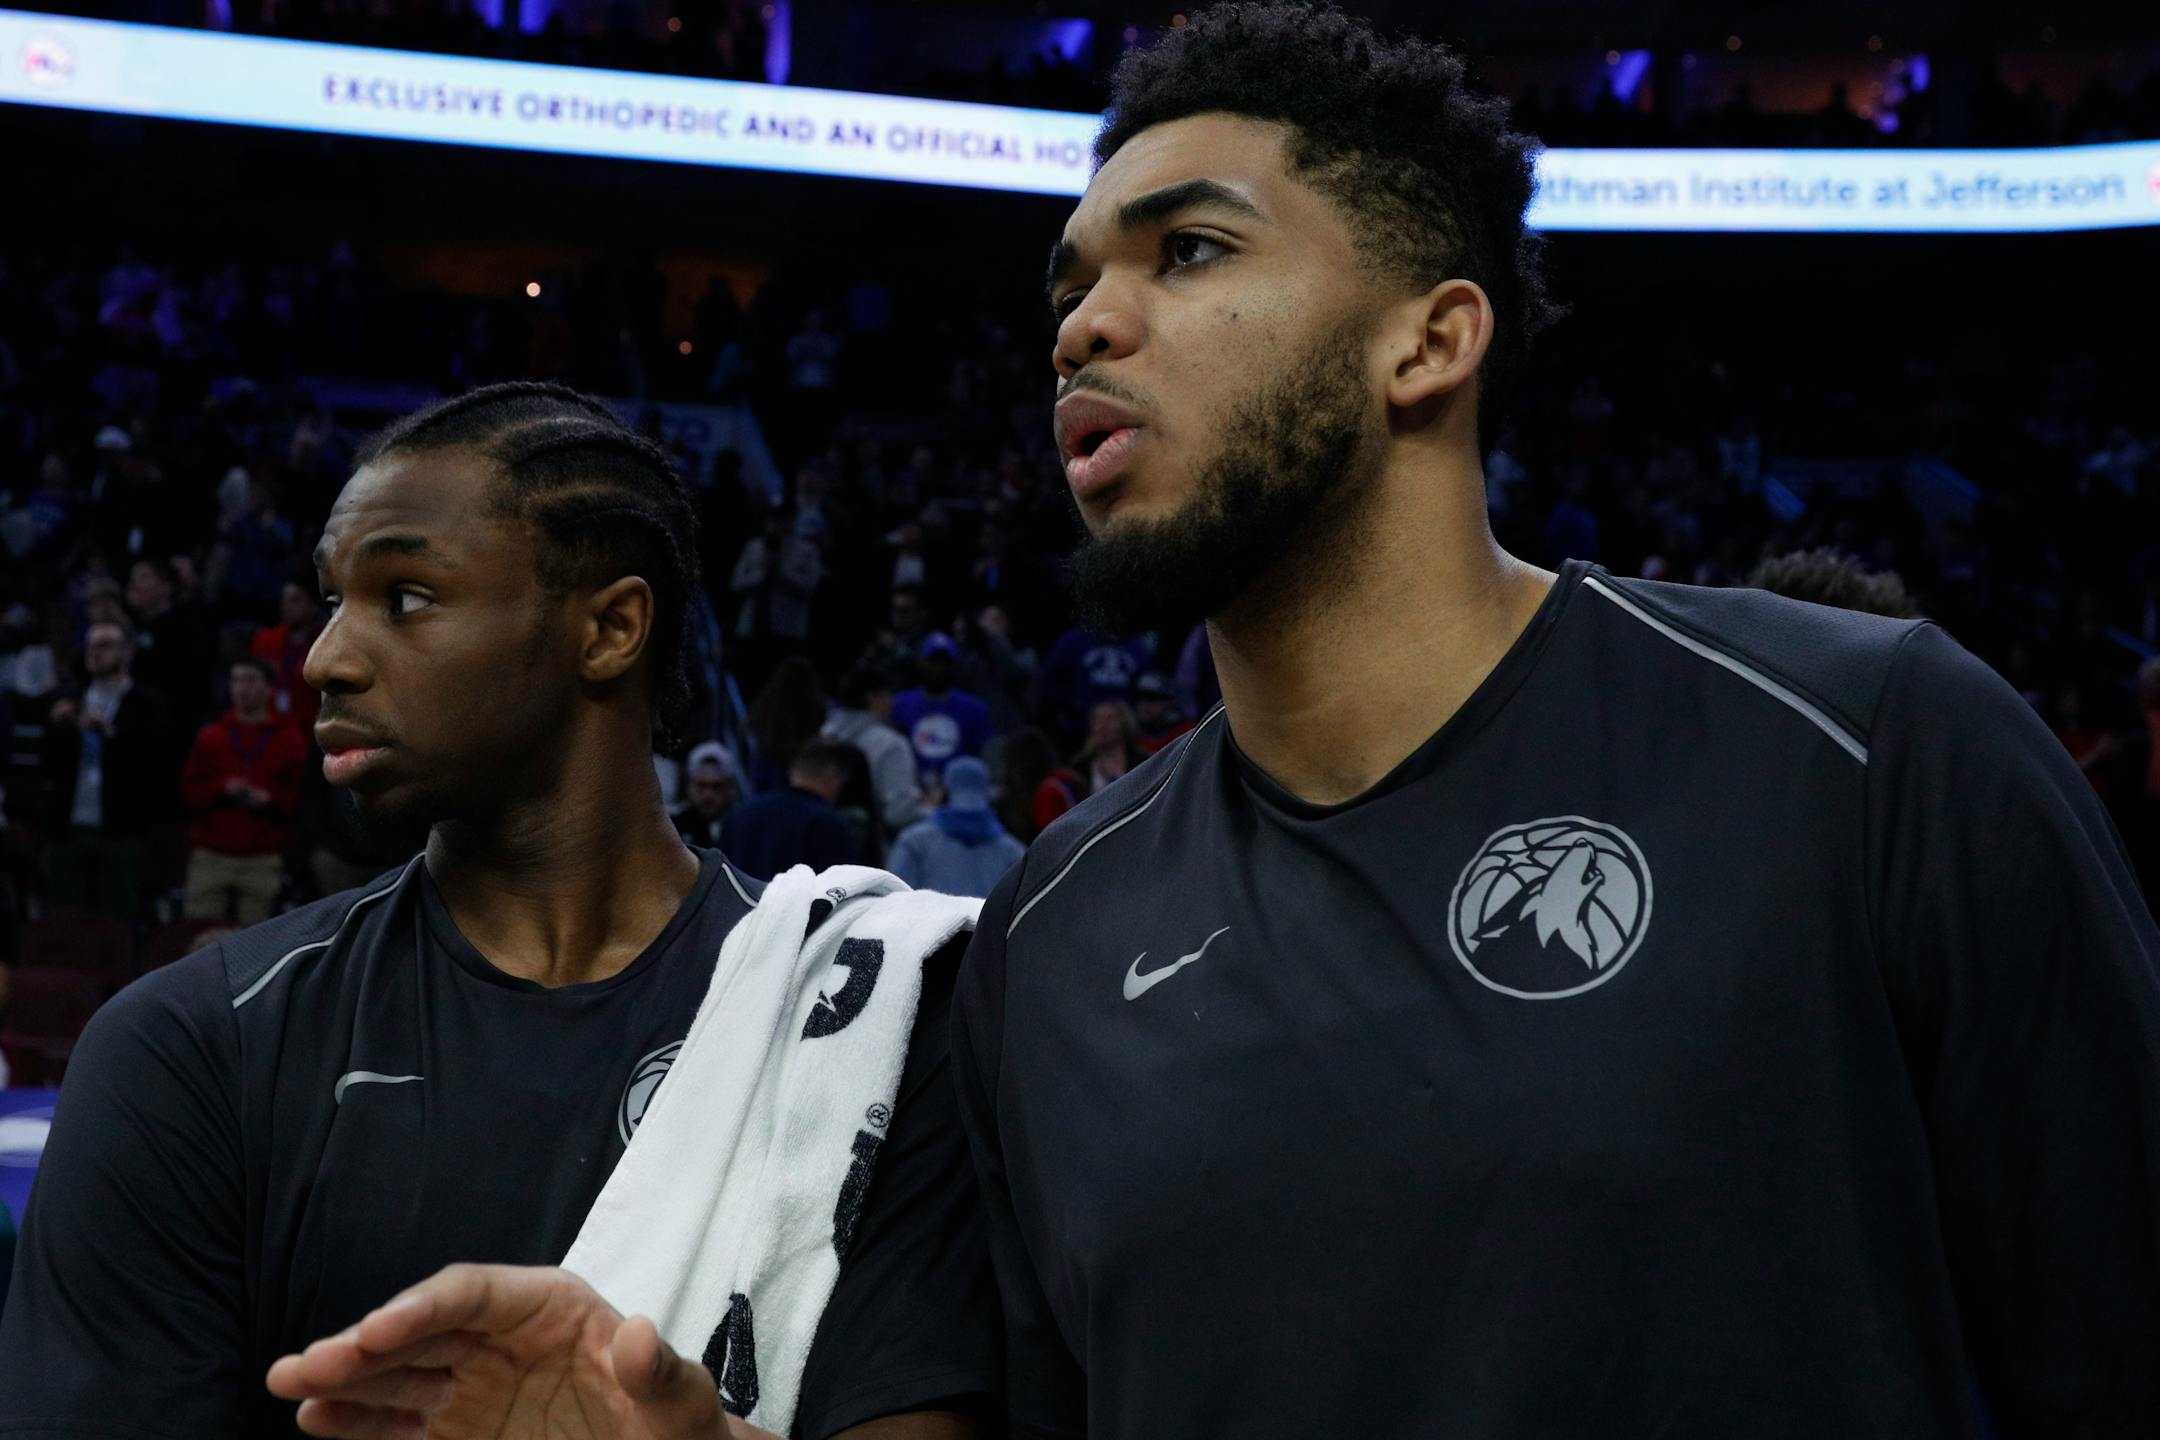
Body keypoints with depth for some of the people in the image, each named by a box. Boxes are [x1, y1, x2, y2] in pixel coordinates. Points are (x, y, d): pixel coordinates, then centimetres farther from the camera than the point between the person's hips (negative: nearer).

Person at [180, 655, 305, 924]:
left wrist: (270, 799, -11)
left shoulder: (288, 742, 8)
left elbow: (300, 799, 6)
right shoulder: (211, 737, 12)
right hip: (211, 858, 1)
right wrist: (222, 789, -7)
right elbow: (188, 791, 9)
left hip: (262, 861, -1)